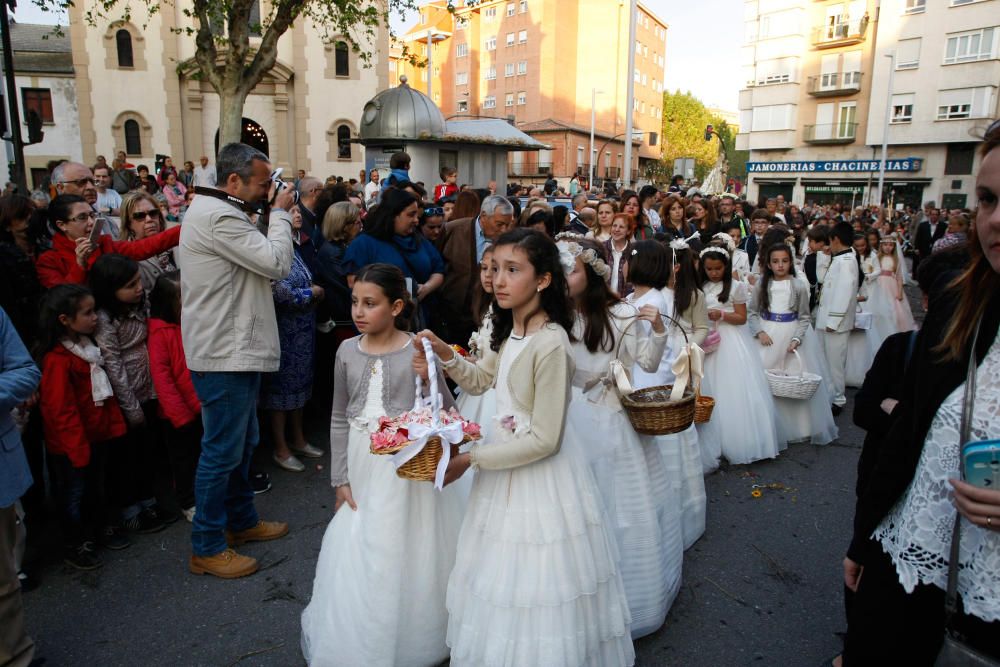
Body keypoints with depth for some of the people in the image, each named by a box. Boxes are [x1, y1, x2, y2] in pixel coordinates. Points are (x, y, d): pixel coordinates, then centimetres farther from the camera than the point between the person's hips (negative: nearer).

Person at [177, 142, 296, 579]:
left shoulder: (214, 212, 16)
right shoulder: (218, 217, -18)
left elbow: (262, 266, 15)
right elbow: (276, 264, -20)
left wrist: (274, 214, 7)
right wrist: (280, 212, -9)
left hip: (235, 350, 11)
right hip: (225, 355, -11)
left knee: (242, 444, 21)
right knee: (222, 452, 0)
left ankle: (241, 520, 36)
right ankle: (207, 547, 14)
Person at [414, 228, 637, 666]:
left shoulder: (550, 343, -25)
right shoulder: (509, 332, 0)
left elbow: (544, 440, -23)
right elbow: (481, 379, 18)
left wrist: (471, 458, -17)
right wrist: (446, 355, -1)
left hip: (542, 472, -8)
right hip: (507, 466, 8)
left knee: (537, 587, 11)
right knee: (507, 578, 24)